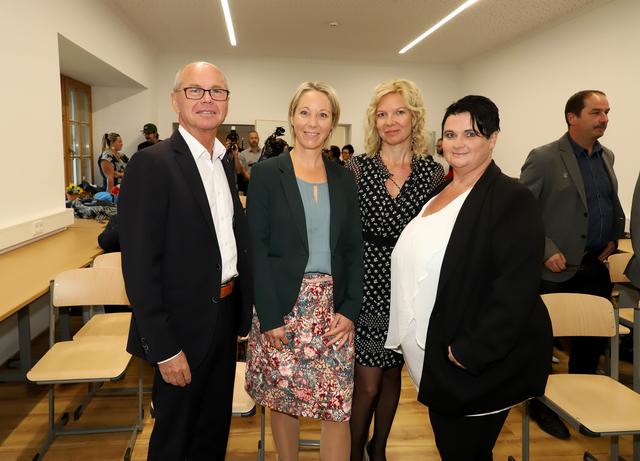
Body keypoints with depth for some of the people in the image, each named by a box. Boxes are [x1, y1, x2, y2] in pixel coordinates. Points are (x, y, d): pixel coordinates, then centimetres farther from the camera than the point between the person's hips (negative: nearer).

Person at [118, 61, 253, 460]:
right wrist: (164, 348, -19)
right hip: (185, 323, -7)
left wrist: (241, 308, 9)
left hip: (226, 314, 7)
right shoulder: (153, 163, -16)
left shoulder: (225, 161, 8)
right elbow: (140, 266, -19)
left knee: (216, 427, 23)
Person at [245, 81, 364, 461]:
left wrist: (350, 310, -3)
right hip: (283, 307, -2)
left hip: (334, 310, 2)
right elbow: (257, 248, -7)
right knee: (283, 402, 12)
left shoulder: (344, 178, 7)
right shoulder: (267, 173, -3)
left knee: (339, 408, 2)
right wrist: (269, 317, -12)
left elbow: (354, 248, 7)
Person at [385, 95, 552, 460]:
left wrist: (470, 352, -21)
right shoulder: (439, 191, 9)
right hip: (432, 355, 7)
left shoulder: (512, 199, -15)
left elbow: (515, 290, -21)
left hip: (478, 363, -7)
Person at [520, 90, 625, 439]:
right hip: (556, 270, -7)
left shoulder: (607, 157, 10)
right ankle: (541, 406, 27)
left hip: (596, 268, 7)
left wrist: (614, 237, 9)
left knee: (593, 339, 16)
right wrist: (547, 251, -19)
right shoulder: (544, 159, -12)